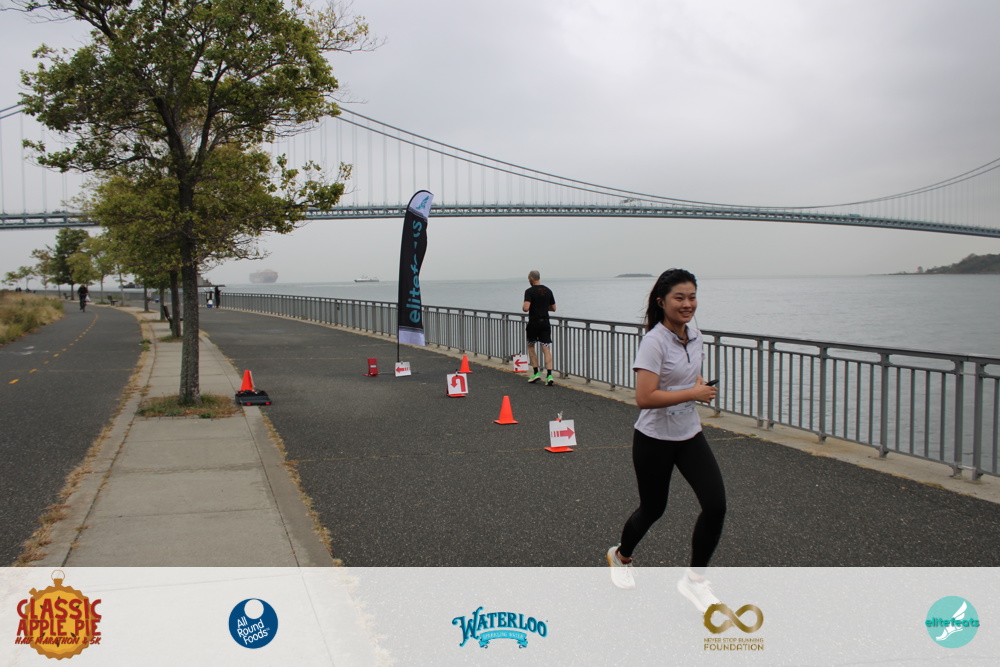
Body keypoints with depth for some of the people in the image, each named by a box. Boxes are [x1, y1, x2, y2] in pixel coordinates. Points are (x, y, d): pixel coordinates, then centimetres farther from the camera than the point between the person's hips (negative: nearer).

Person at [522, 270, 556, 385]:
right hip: (545, 323, 4)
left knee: (531, 347, 15)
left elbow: (526, 308, -21)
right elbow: (553, 308, 13)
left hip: (533, 323, -4)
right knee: (546, 349, -2)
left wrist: (523, 307, 2)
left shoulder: (530, 291, -10)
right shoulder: (548, 291, 7)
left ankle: (536, 373, 11)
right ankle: (549, 375, -13)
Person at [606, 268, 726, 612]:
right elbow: (644, 398, -30)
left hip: (690, 435, 6)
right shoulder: (654, 342, -21)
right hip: (654, 439, -6)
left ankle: (694, 580, 10)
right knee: (653, 509, 11)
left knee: (716, 504, -8)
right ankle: (620, 556, 43)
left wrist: (701, 386, 2)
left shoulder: (694, 334, 2)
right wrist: (694, 393, -23)